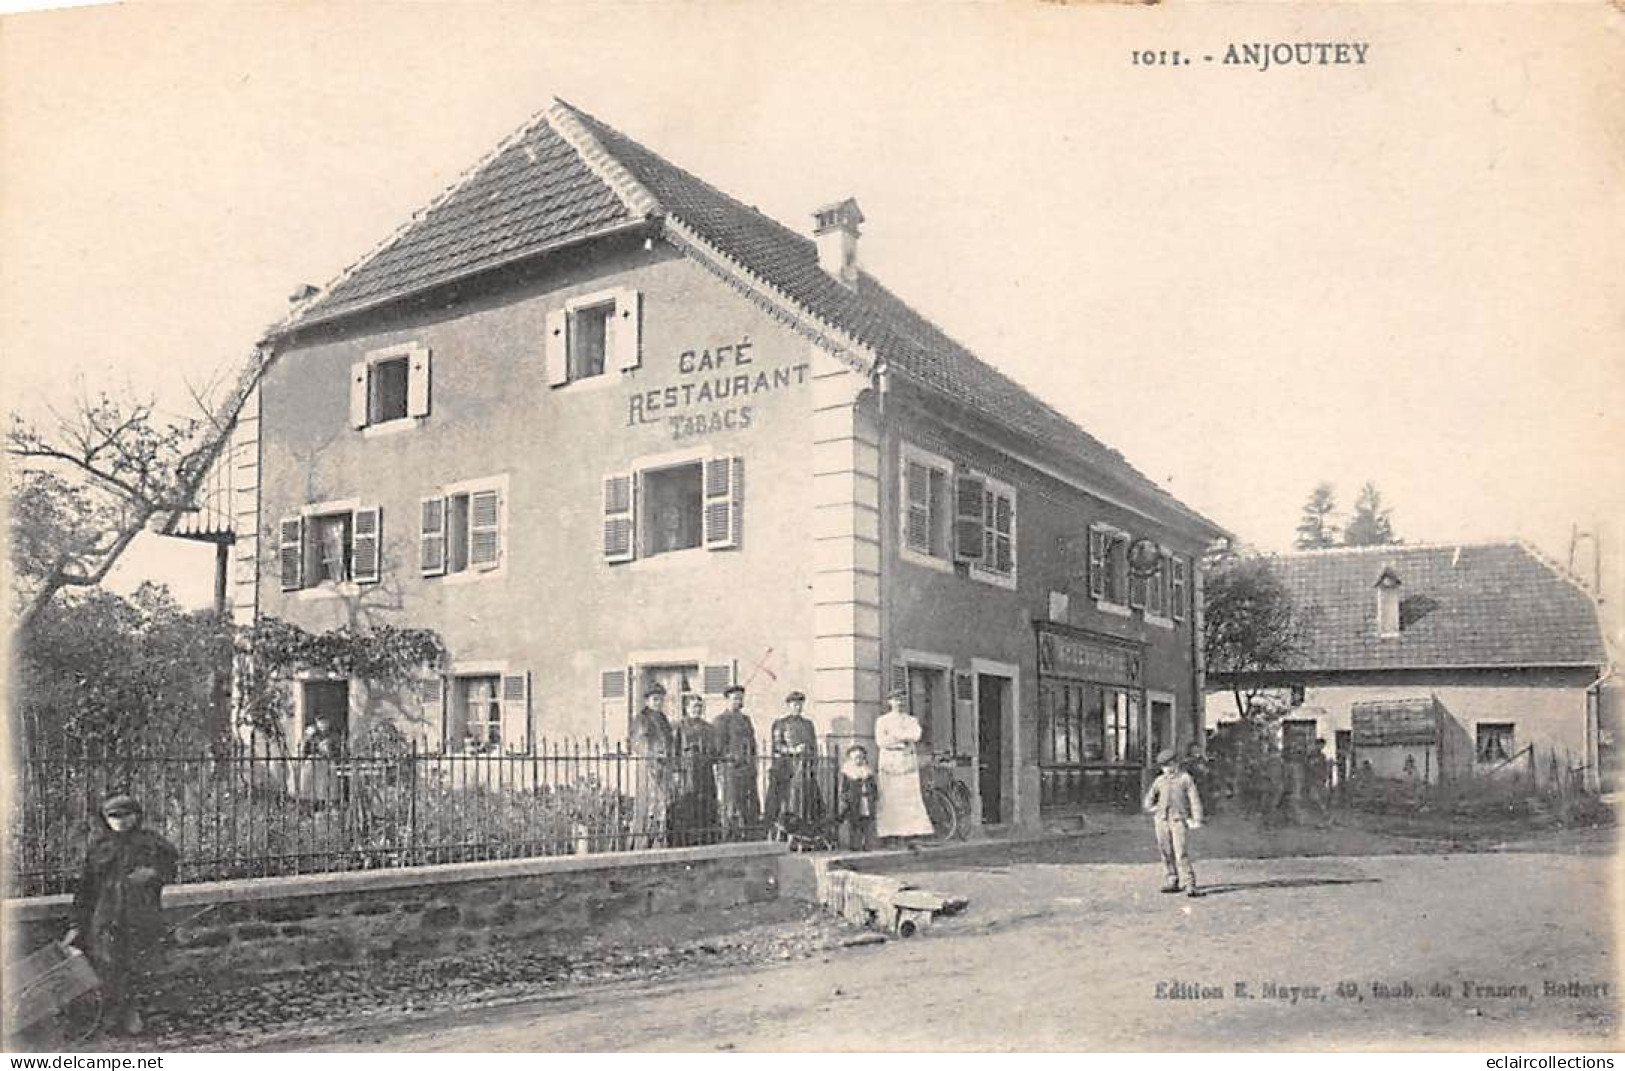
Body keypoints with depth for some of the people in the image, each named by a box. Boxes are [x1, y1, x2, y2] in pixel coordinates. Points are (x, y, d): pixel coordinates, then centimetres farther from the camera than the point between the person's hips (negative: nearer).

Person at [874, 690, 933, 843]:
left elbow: (917, 735, -5)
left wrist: (894, 736, -12)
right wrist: (904, 739, -8)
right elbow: (880, 741, -6)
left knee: (911, 796, -5)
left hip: (908, 761, 2)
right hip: (889, 760, -2)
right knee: (887, 797, -8)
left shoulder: (911, 720, 16)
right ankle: (887, 832, -10)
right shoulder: (882, 720, 8)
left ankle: (916, 830, -8)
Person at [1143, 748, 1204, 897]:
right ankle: (1172, 881, 15)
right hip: (1161, 820, 4)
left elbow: (1194, 799, -2)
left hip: (1178, 819, -4)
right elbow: (1149, 798, 23)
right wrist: (1151, 809, 5)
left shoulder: (1185, 778, 3)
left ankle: (1190, 885, -13)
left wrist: (1196, 820, -9)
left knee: (1181, 852, -13)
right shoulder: (1159, 780, 14)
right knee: (1166, 852, 6)